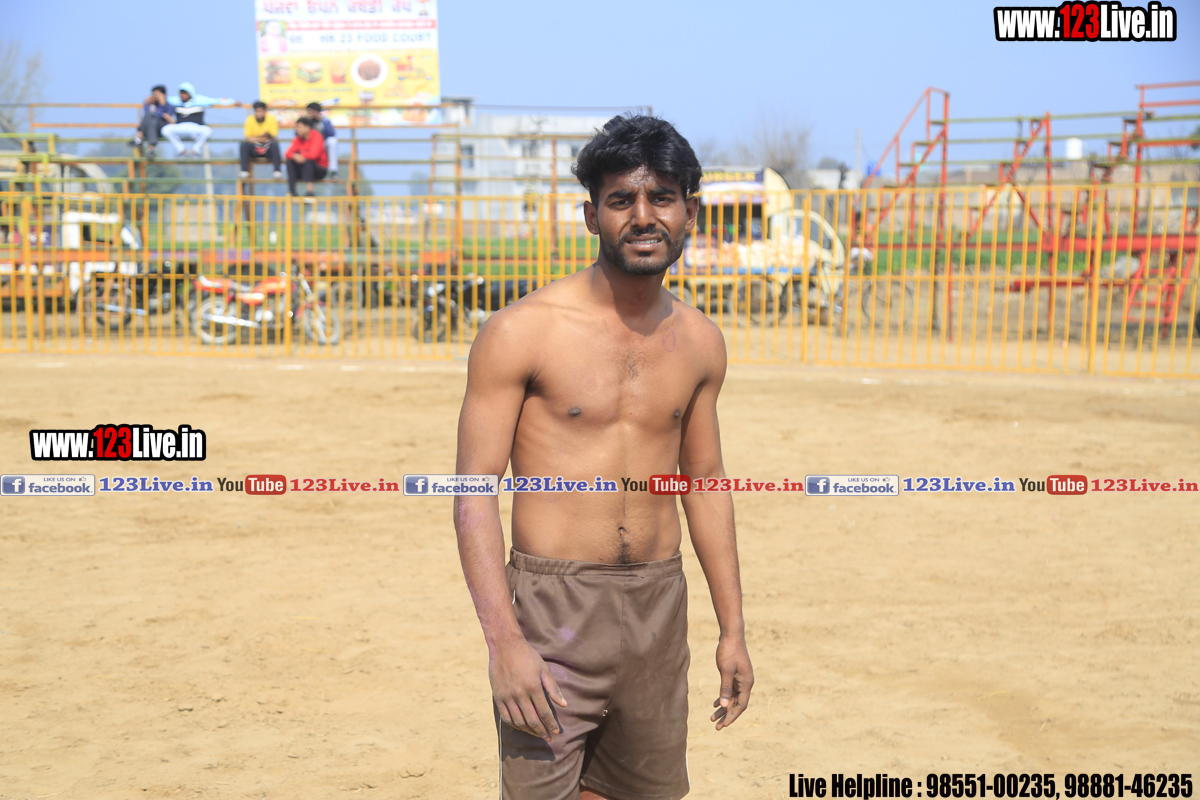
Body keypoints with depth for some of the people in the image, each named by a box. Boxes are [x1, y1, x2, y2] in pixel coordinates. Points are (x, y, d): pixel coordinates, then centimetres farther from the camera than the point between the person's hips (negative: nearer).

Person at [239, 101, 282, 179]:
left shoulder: (271, 119, -7)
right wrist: (262, 138, -27)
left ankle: (277, 171, -34)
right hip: (254, 149, 1)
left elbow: (274, 137, -12)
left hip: (268, 149, -1)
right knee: (244, 144, -29)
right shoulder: (249, 119, -5)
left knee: (274, 143, -33)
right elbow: (248, 137, -8)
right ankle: (244, 171, -30)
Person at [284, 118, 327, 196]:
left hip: (320, 169, -5)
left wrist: (299, 155, -18)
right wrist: (294, 156, -30)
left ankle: (310, 190, -41)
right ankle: (291, 190, -26)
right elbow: (288, 154, -7)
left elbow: (313, 154, -29)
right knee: (290, 161, -18)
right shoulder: (298, 139, 3)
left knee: (307, 160, -34)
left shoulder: (316, 136, -14)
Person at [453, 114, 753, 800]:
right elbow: (474, 491, -11)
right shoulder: (523, 332, -10)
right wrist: (504, 641, -20)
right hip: (553, 609, -5)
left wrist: (733, 628, 15)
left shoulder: (700, 342, 6)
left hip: (659, 606, 5)